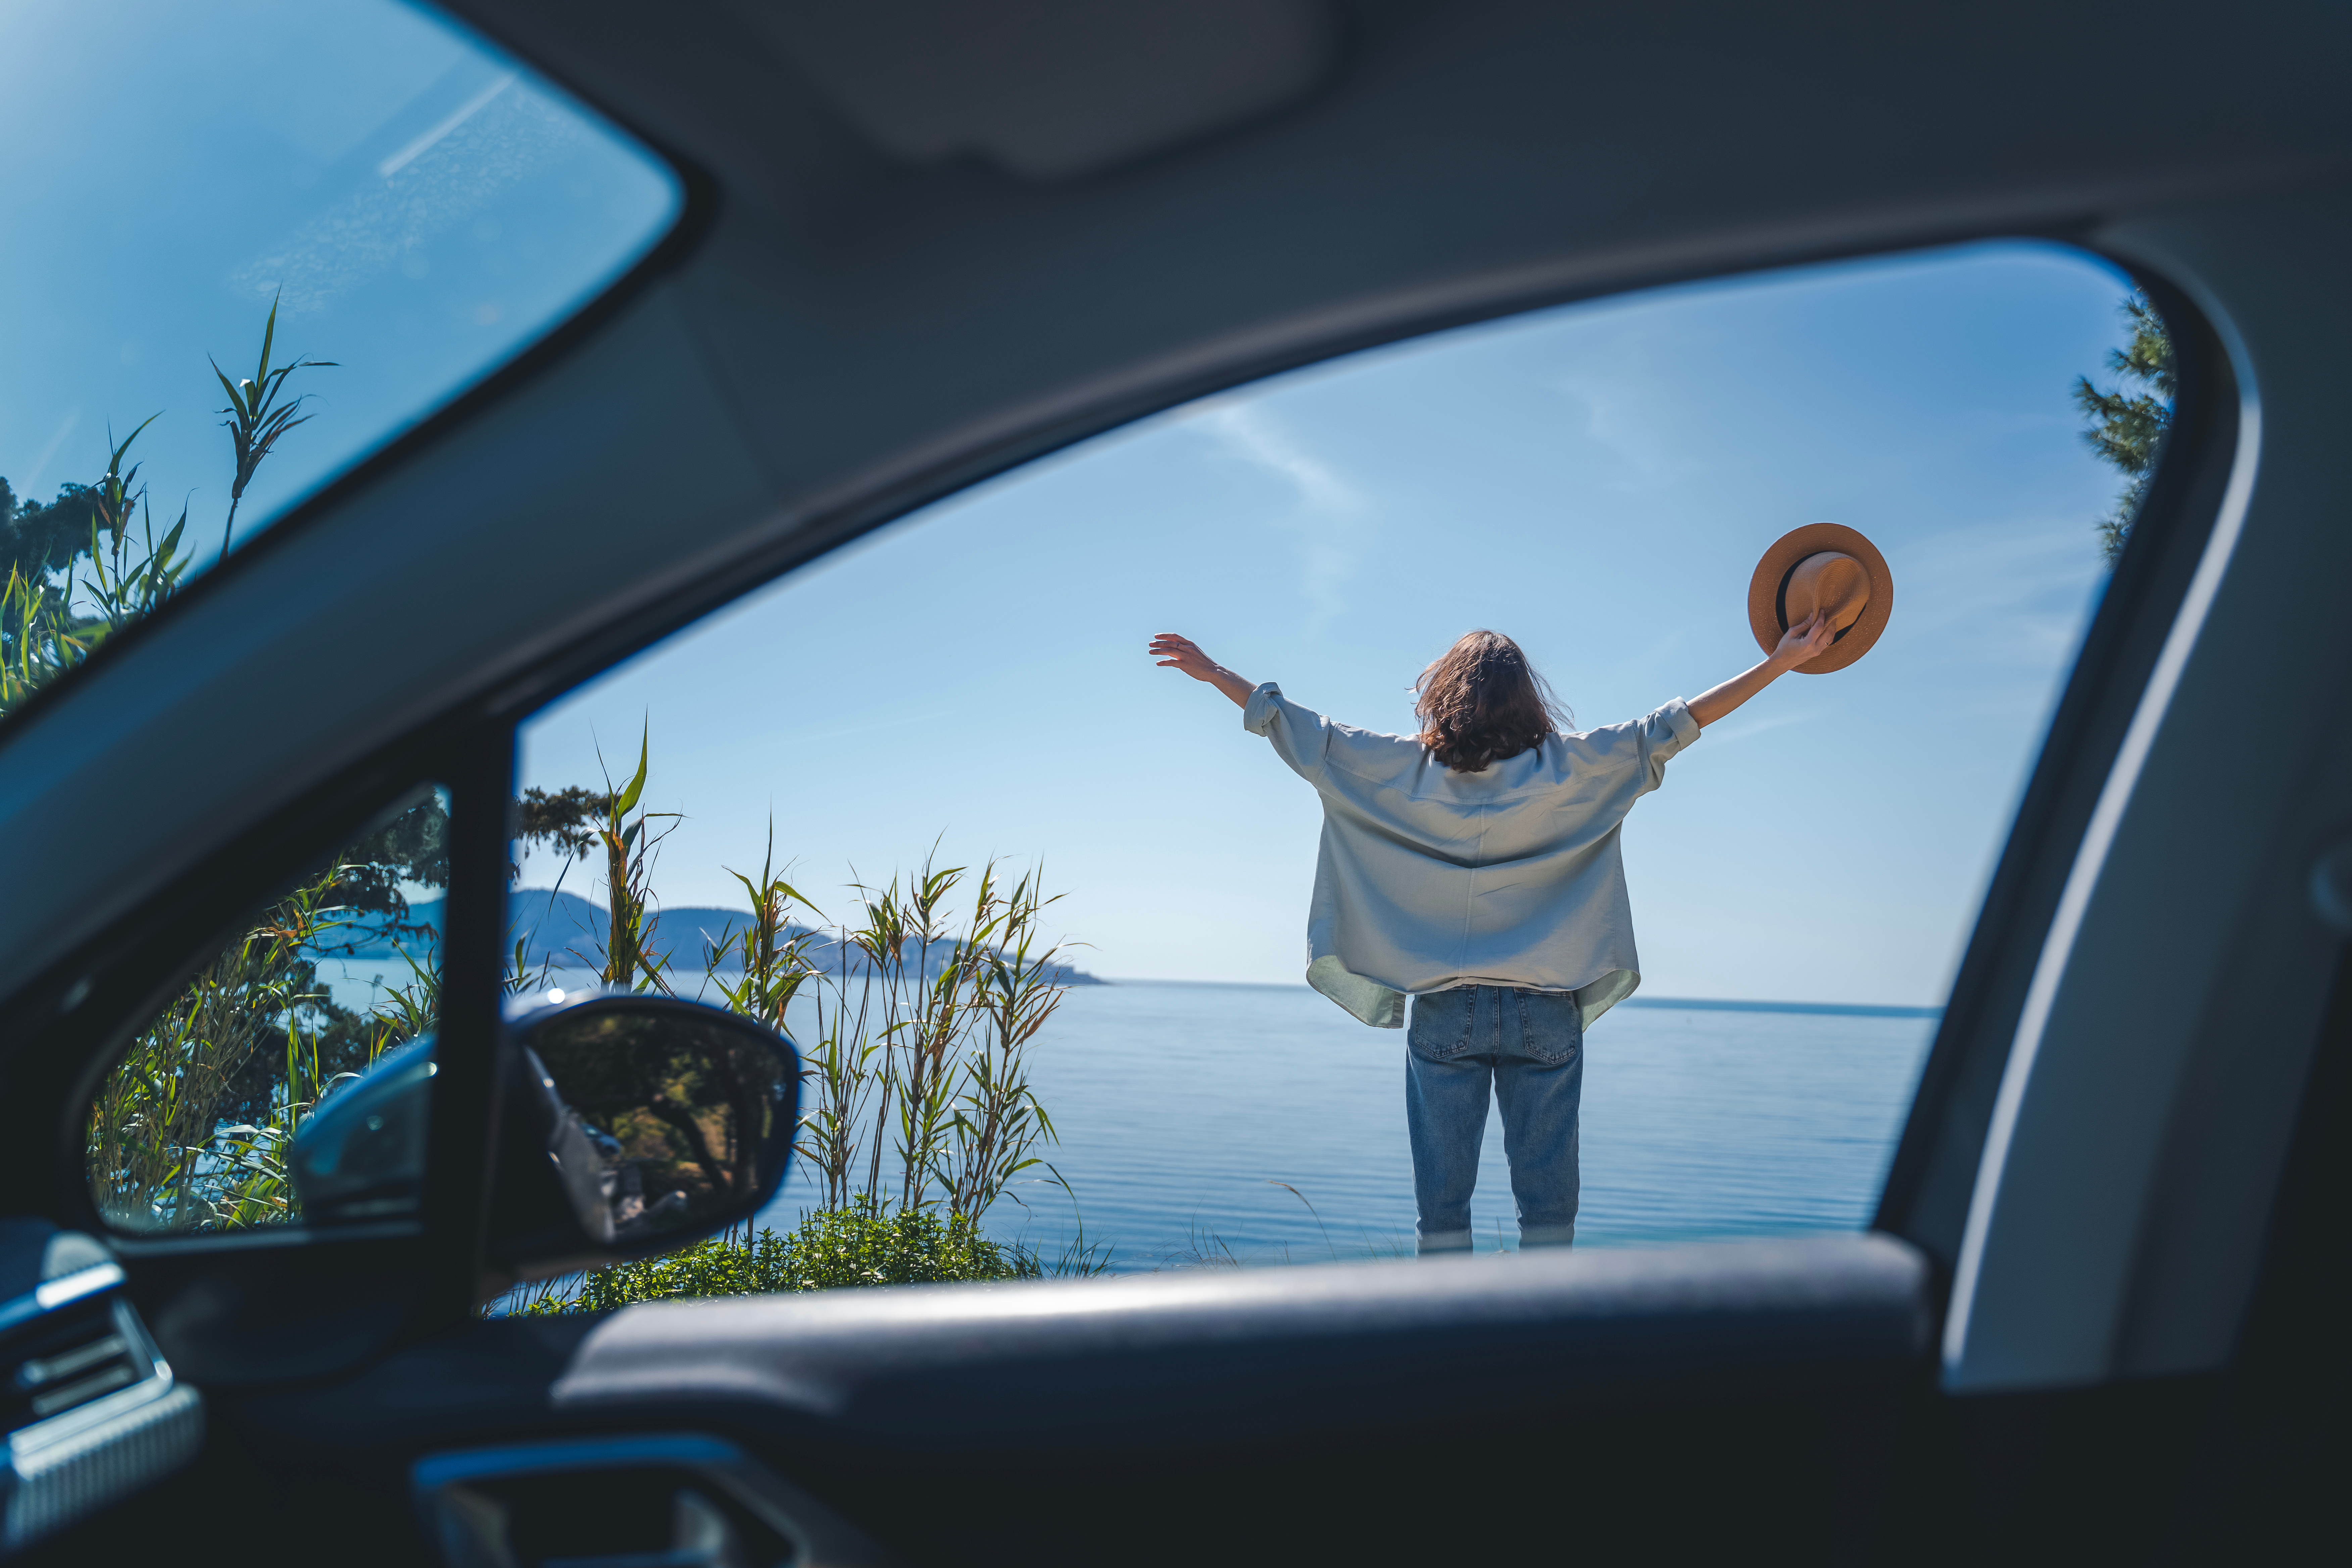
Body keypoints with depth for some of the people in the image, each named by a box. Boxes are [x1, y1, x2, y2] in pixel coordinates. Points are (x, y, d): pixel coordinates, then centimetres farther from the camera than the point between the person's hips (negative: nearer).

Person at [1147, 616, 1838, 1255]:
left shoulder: (1406, 770, -2)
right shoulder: (1571, 767, -3)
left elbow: (1303, 734, 4)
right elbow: (1672, 727, 0)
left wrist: (1212, 671, 15)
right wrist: (1781, 661, 6)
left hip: (1444, 1011, 0)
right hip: (1545, 1010, 0)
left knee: (1442, 1198, 7)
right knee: (1547, 1199, 7)